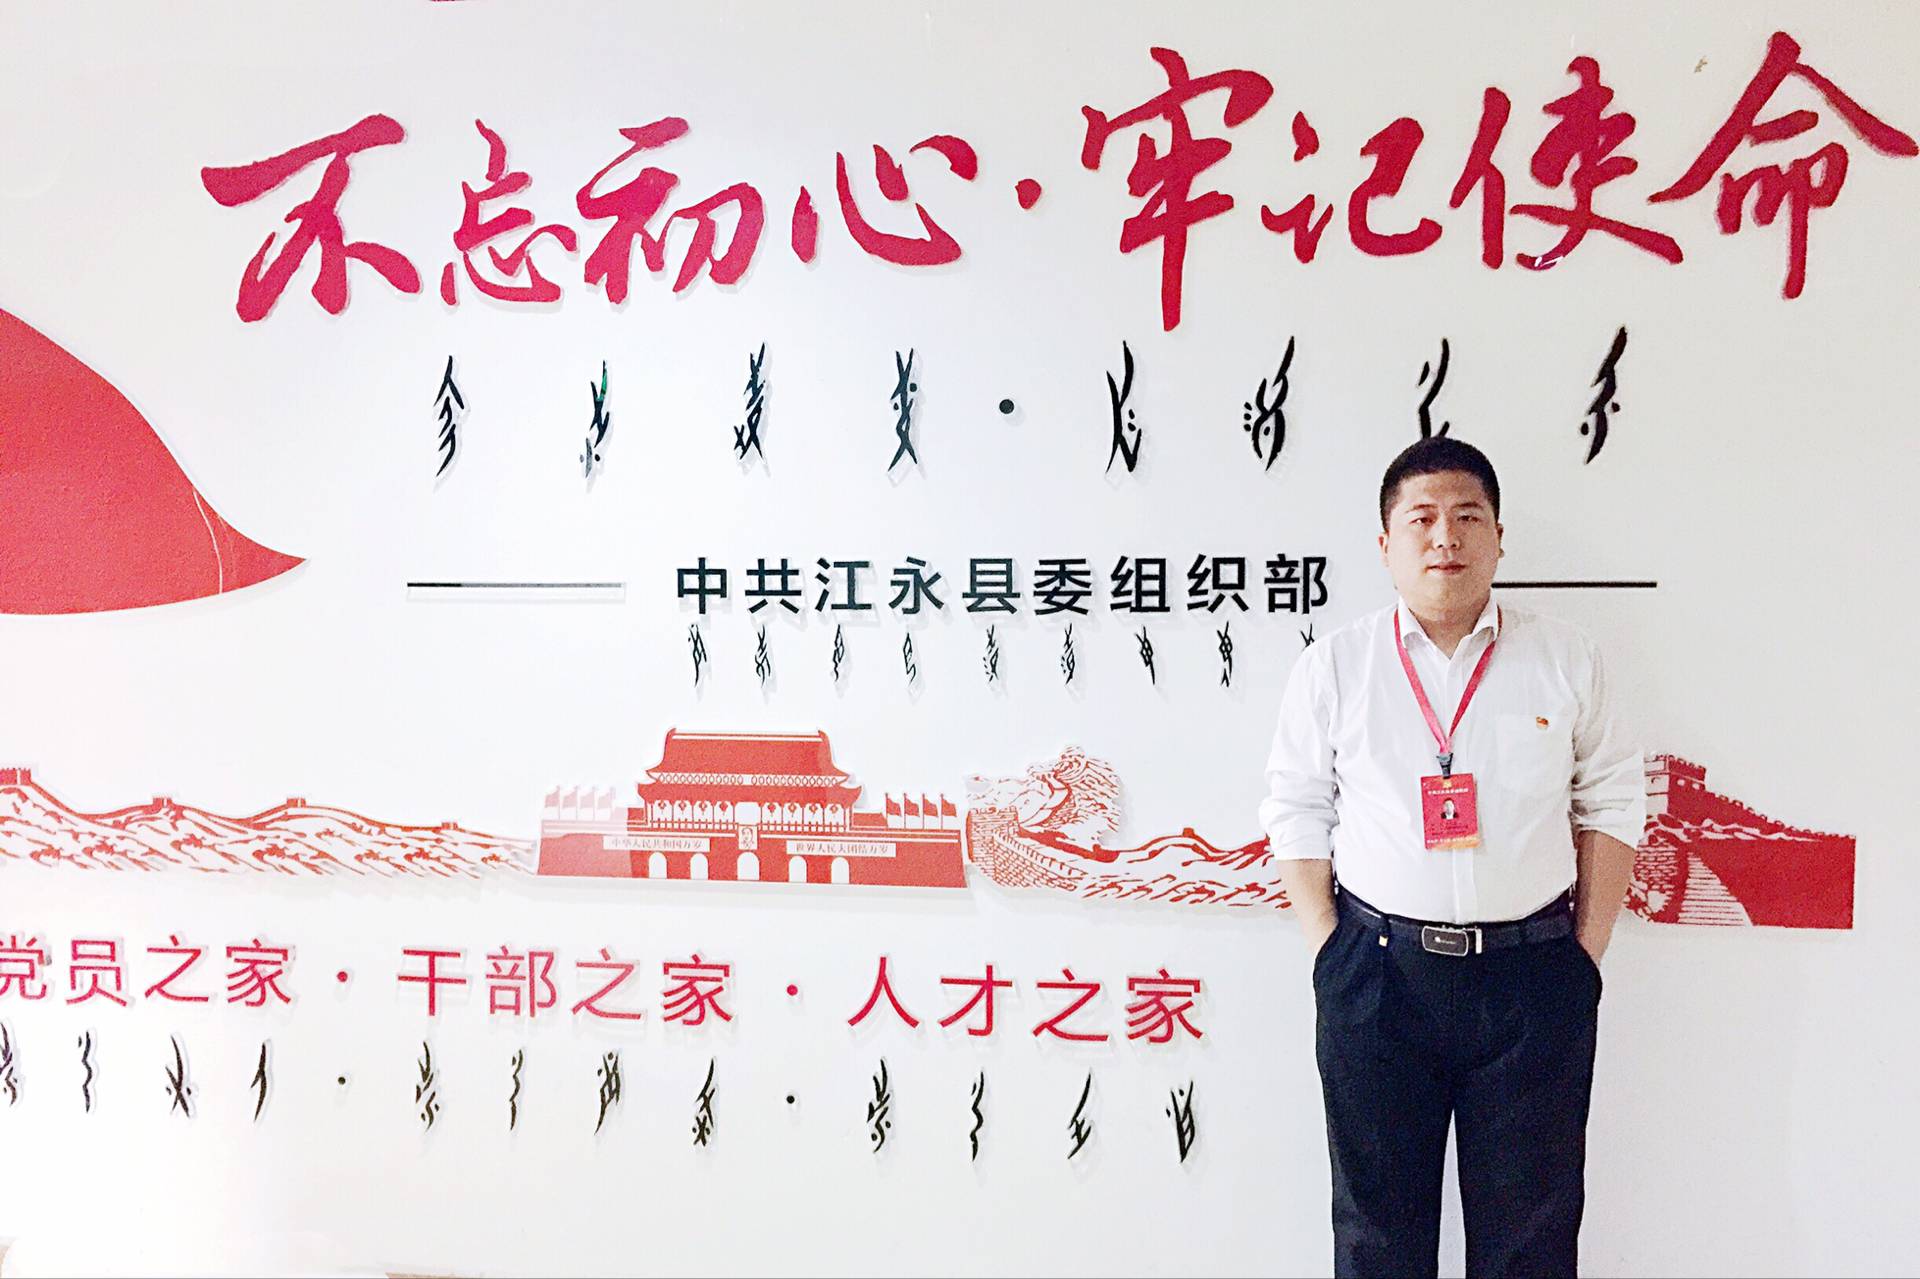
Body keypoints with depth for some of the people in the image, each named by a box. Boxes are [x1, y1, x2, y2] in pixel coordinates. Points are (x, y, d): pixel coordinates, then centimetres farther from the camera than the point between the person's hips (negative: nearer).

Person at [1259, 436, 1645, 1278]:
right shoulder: (1331, 668, 1)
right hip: (1375, 978, 0)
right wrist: (1329, 953, -2)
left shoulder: (1566, 661, 4)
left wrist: (1587, 952, 2)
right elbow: (1296, 813, 4)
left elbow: (1613, 800, 8)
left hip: (1533, 976, 1)